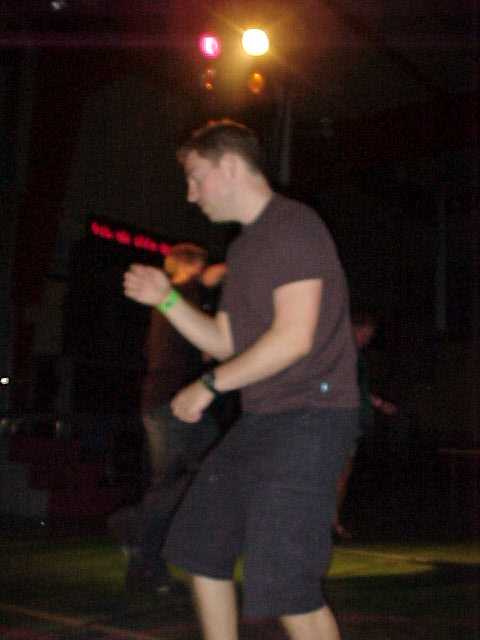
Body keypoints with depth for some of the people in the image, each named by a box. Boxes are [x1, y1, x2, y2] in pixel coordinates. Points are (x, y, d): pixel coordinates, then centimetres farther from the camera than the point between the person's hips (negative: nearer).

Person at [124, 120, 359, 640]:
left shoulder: (293, 225, -12)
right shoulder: (244, 247, 17)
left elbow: (294, 337, -22)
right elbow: (224, 343, 19)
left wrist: (209, 386, -14)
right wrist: (166, 299, 7)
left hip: (310, 417, -10)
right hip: (260, 420, 10)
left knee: (283, 585, -10)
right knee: (200, 546, 16)